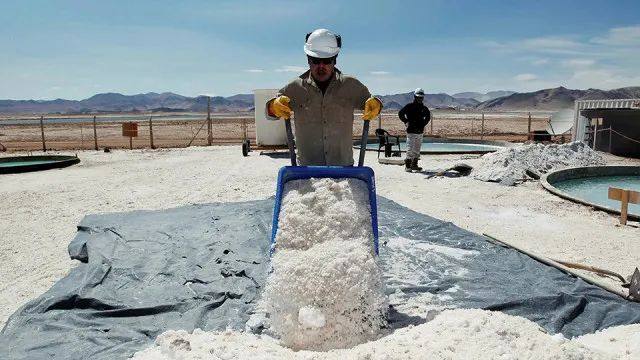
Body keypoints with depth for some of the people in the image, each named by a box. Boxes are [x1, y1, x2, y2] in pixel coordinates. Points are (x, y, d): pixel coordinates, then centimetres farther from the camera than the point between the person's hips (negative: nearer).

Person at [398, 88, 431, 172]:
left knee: (417, 149, 10)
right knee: (410, 149, -9)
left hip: (420, 132, 6)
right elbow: (400, 114, -6)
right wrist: (406, 122, -8)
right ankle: (407, 166, -4)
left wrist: (423, 124, 16)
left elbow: (428, 116, 28)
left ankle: (414, 165, 19)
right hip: (411, 131, -6)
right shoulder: (409, 106, -4)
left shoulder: (424, 108, 12)